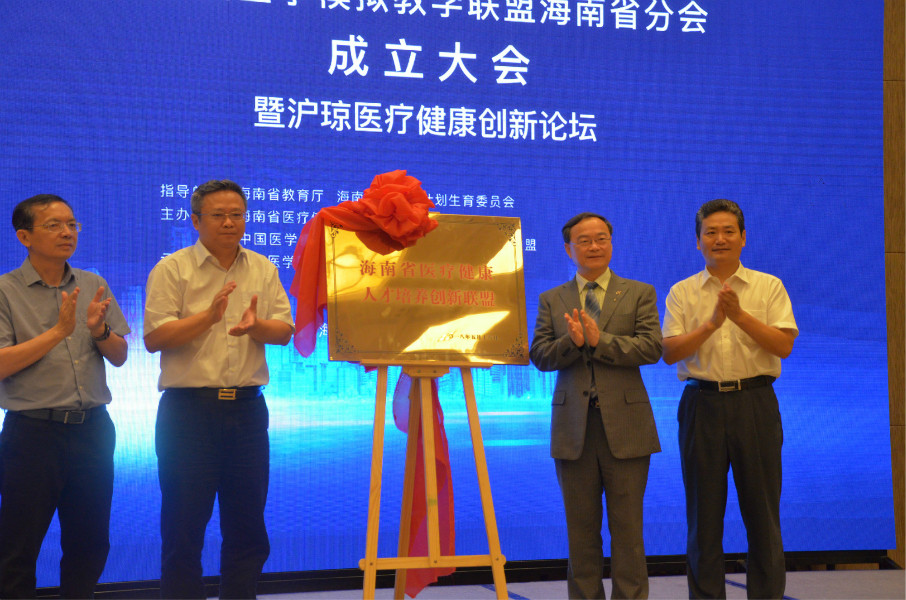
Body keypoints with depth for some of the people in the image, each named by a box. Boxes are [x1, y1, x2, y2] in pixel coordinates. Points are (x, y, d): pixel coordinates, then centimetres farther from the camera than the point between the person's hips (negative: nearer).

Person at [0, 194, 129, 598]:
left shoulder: (93, 287, 9)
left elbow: (119, 357, 10)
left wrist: (99, 330, -10)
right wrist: (59, 331, -17)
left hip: (93, 428, 4)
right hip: (33, 430, -4)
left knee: (90, 543, 12)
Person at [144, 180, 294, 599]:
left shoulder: (263, 270, 12)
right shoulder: (172, 270, 0)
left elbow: (284, 331, 5)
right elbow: (154, 337, -8)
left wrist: (254, 325, -16)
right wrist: (210, 315, -18)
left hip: (248, 409, 4)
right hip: (188, 410, -3)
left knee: (248, 526, 9)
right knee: (183, 527, 2)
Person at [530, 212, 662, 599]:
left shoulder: (639, 294, 6)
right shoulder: (552, 300, 11)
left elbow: (652, 348, -7)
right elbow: (540, 356, 0)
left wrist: (599, 341, -16)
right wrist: (572, 342, -18)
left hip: (625, 425, -1)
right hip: (573, 427, 2)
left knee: (627, 525, 4)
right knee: (581, 527, 9)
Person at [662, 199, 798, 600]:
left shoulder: (768, 287, 7)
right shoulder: (682, 293, 8)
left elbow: (784, 345, -5)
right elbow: (670, 352, -2)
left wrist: (740, 315, -15)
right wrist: (712, 322, -15)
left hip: (755, 403, 0)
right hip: (702, 404, 1)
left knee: (762, 513, 4)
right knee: (704, 515, 6)